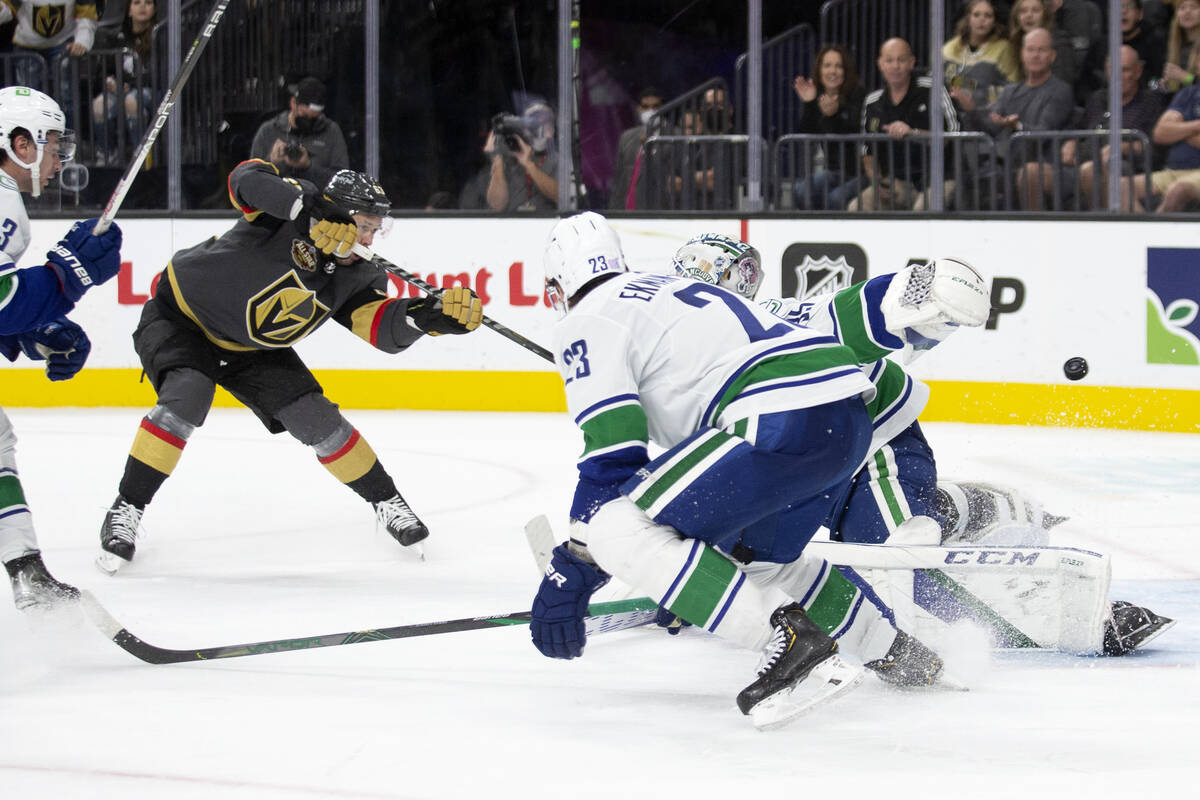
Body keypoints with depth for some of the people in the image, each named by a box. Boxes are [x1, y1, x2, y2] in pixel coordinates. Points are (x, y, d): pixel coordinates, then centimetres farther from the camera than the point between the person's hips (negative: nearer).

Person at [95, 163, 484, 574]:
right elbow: (247, 178, -45)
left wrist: (432, 316, -39)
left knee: (315, 417, -1)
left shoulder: (354, 275, -11)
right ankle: (125, 510, -20)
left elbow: (386, 329, -20)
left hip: (252, 348, 6)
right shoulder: (289, 208, -26)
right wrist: (308, 206, -57)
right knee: (187, 397, -30)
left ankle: (386, 501, 19)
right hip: (180, 314, -6)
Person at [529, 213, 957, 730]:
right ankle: (896, 653, 36)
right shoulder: (664, 290, 33)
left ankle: (792, 642, -19)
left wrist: (568, 576, 2)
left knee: (619, 530, -11)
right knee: (758, 556, 32)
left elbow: (614, 458, -4)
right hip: (850, 414, 10)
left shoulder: (586, 323, 6)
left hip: (783, 419, -10)